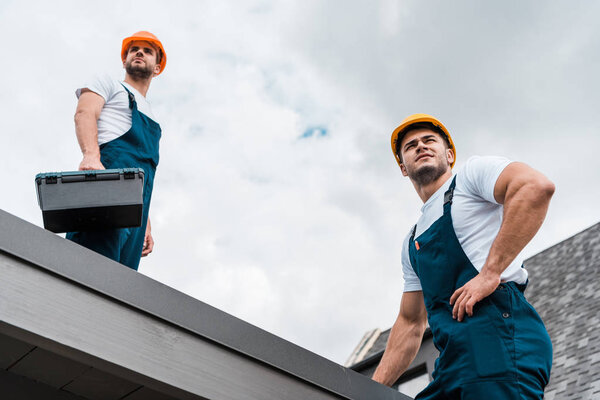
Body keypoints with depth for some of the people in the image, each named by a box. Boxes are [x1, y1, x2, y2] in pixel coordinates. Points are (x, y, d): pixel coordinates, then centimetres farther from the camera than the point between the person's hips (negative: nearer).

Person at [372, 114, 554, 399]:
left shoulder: (473, 172, 8)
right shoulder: (412, 242, 28)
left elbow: (537, 187, -14)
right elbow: (410, 322, 28)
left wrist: (490, 273, -18)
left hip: (497, 331, -7)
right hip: (455, 360, 7)